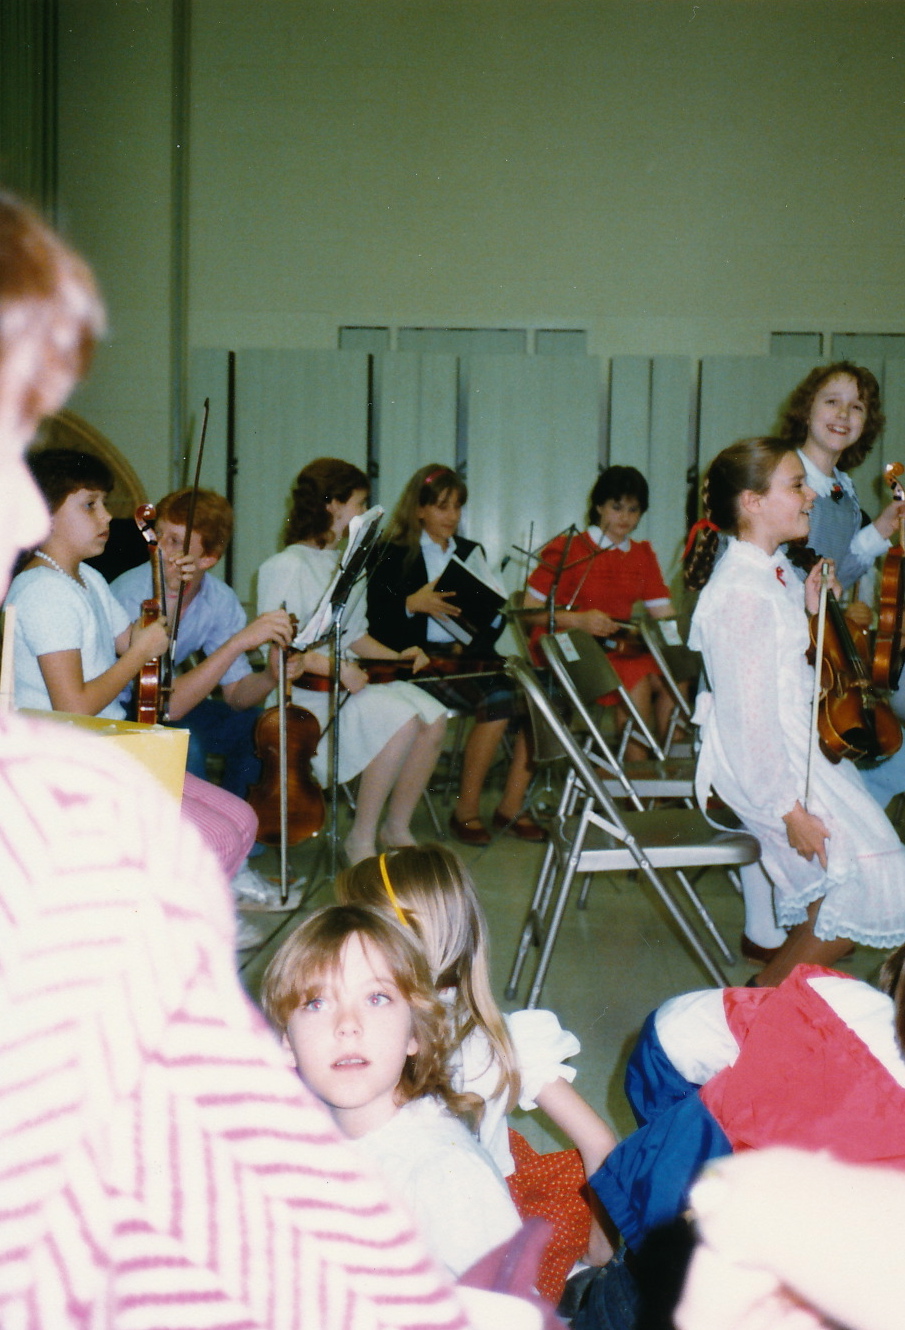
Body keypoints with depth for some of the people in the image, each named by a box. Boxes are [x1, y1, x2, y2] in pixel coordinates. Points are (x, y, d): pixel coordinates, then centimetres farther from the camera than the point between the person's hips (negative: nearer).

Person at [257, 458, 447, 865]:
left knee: (433, 717, -15)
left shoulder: (345, 565, 20)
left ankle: (397, 828, -2)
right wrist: (335, 667, -28)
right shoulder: (286, 567, -9)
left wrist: (396, 656, 6)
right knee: (401, 719, -29)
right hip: (305, 692, -8)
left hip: (350, 677, 9)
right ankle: (361, 839, -16)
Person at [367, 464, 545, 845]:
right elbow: (375, 620, -4)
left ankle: (511, 806, -12)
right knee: (498, 700, -31)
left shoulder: (470, 552, 23)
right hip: (423, 658, -5)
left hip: (470, 653, 6)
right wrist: (412, 604, -21)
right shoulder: (394, 554, 6)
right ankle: (466, 811, -17)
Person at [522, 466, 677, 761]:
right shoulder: (567, 550, -1)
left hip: (618, 647, 6)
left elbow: (664, 614, 9)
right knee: (637, 680, -29)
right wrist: (578, 620, -20)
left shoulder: (643, 556, 14)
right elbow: (529, 611, -5)